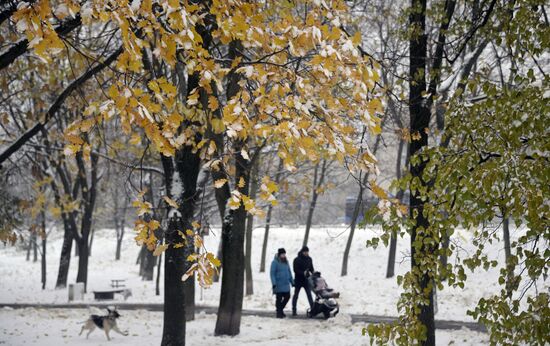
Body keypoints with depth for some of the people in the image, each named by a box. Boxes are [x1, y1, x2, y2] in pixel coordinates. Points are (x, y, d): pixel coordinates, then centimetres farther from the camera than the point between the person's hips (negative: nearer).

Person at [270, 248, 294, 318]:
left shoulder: (286, 262, 11)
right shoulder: (275, 262, -9)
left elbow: (289, 272, 20)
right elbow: (272, 273, -11)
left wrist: (292, 282, 19)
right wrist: (274, 283, -18)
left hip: (286, 284, 6)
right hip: (279, 285, -6)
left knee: (287, 297, 6)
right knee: (279, 298, 1)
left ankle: (280, 309, 25)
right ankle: (279, 312, 11)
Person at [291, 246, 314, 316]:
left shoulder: (309, 259, 7)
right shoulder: (297, 260, -8)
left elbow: (311, 269, 16)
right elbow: (295, 270, -13)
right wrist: (303, 273, -24)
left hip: (306, 281, 3)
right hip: (298, 280, -3)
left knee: (309, 295, -4)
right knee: (296, 295, 7)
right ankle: (294, 310, 13)